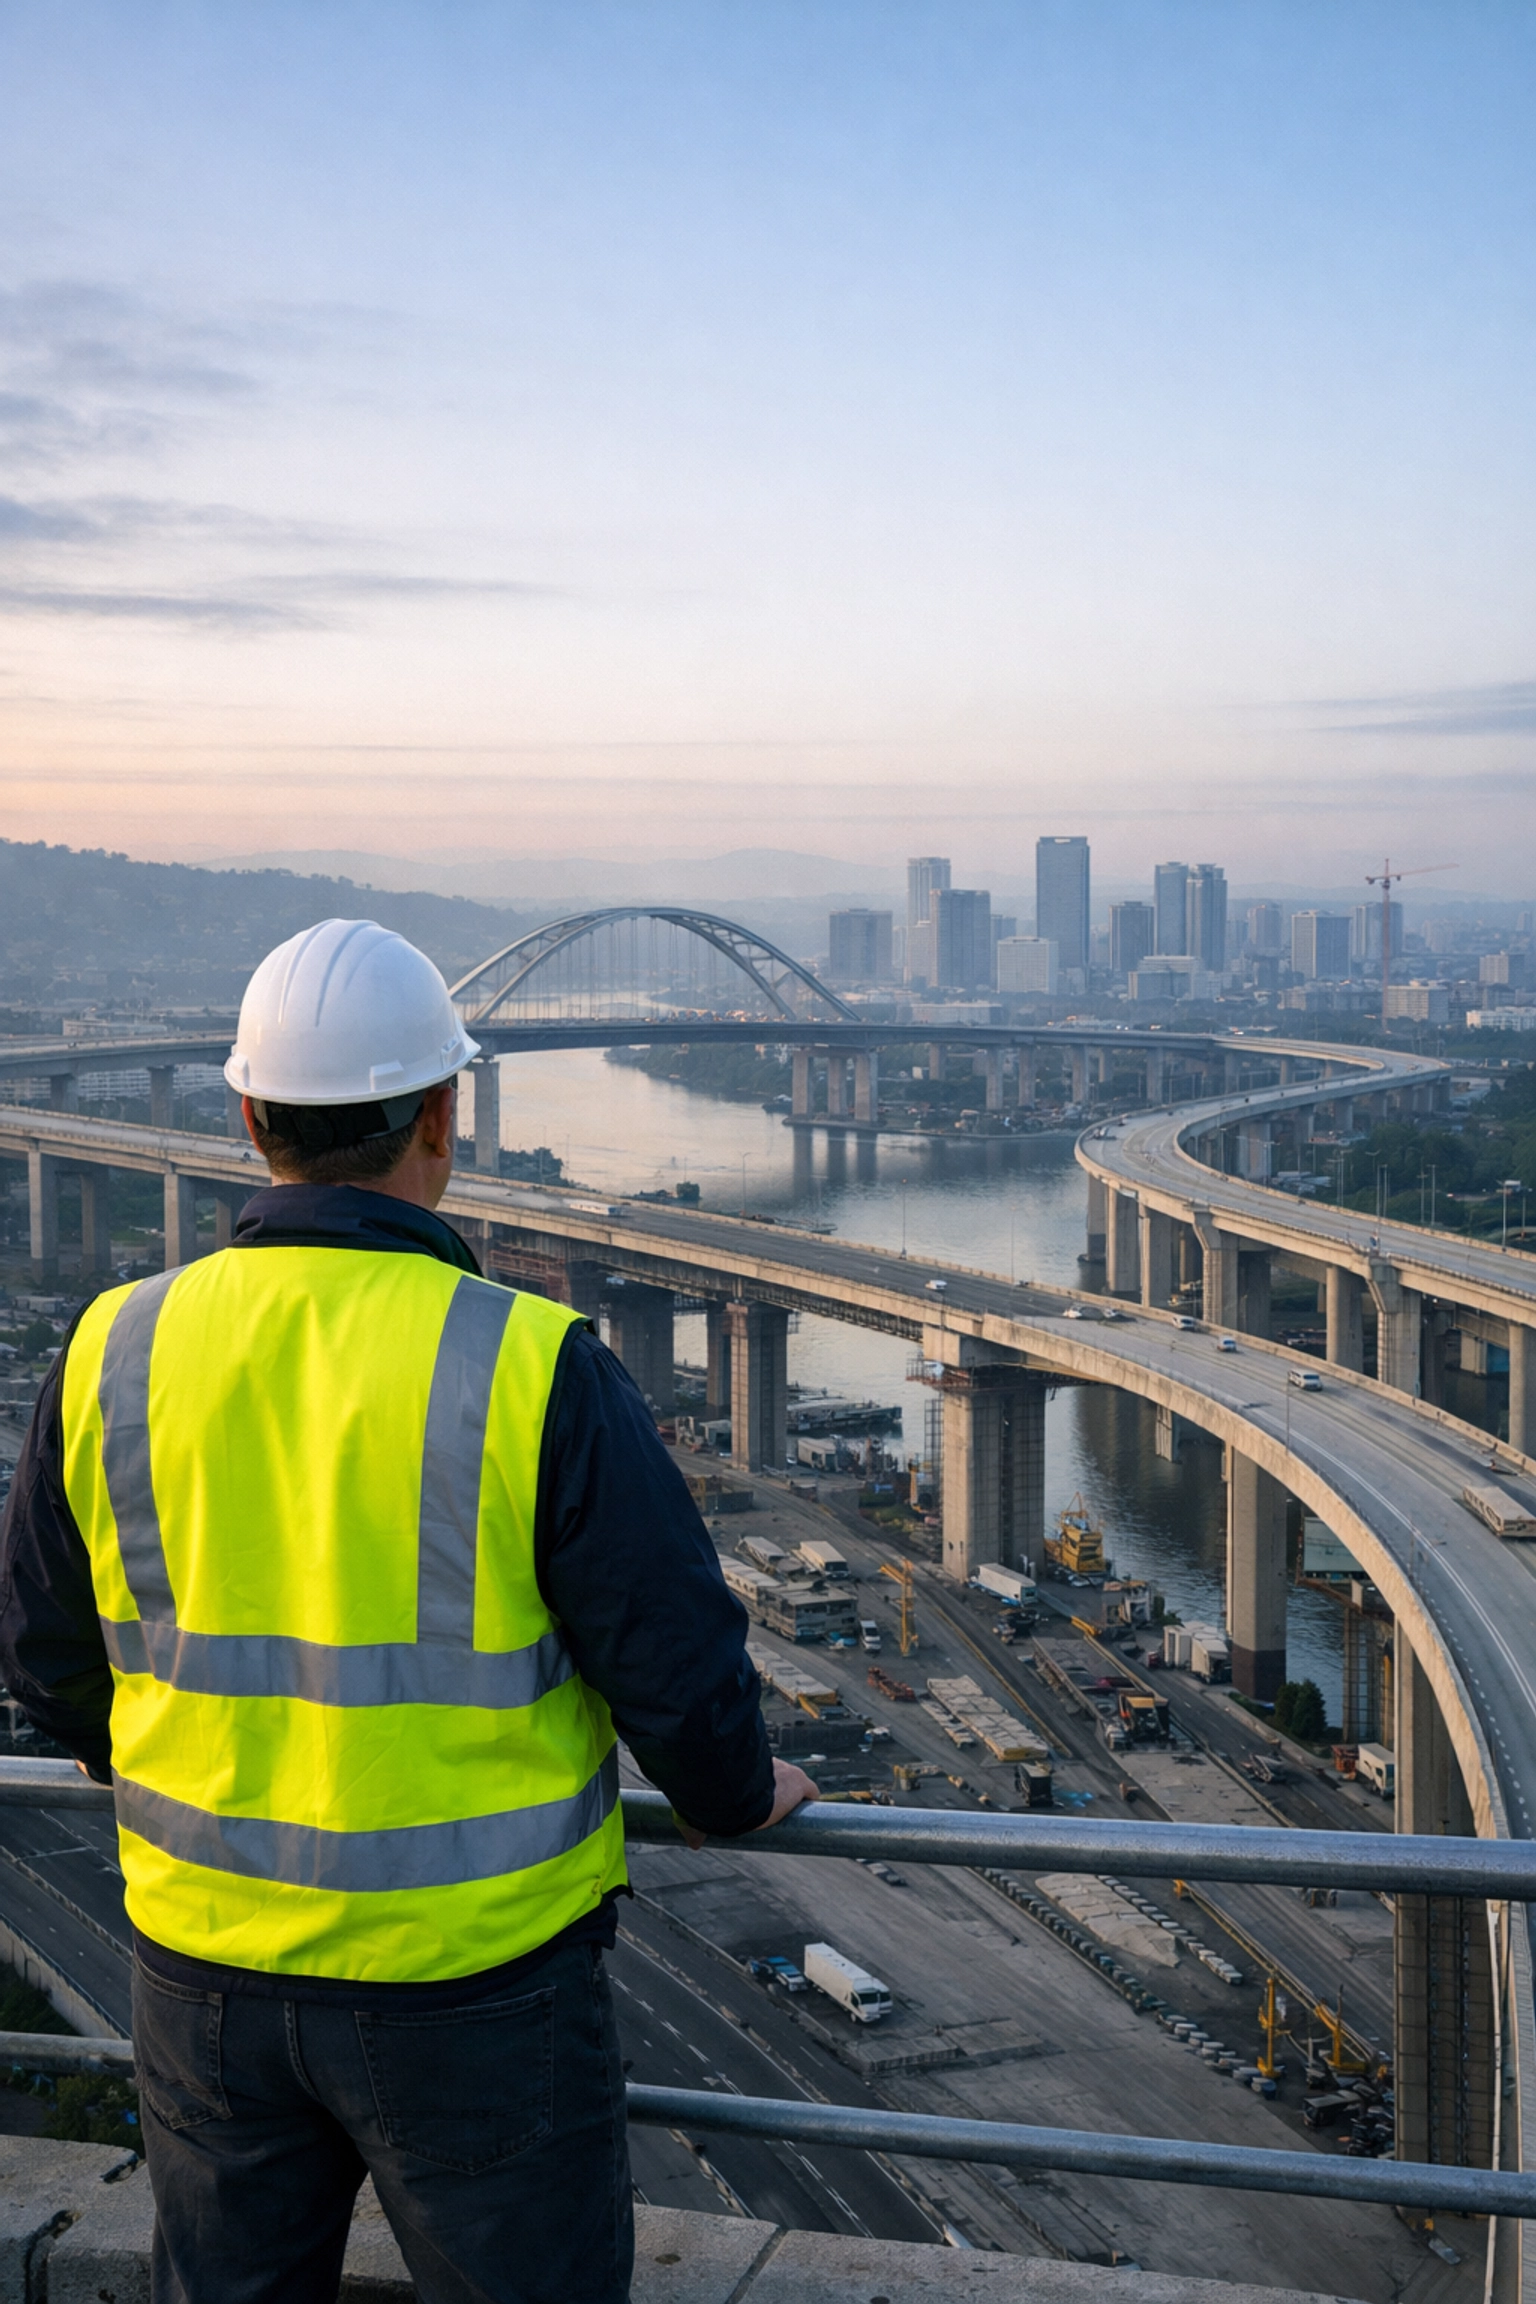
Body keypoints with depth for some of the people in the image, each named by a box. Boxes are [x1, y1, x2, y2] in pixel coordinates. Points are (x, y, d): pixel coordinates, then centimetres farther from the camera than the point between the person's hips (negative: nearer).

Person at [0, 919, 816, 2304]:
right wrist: (735, 1799, 8)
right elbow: (676, 1657, -13)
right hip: (474, 1972, -4)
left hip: (205, 1963, 4)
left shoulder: (116, 1356, -6)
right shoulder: (534, 1371, -19)